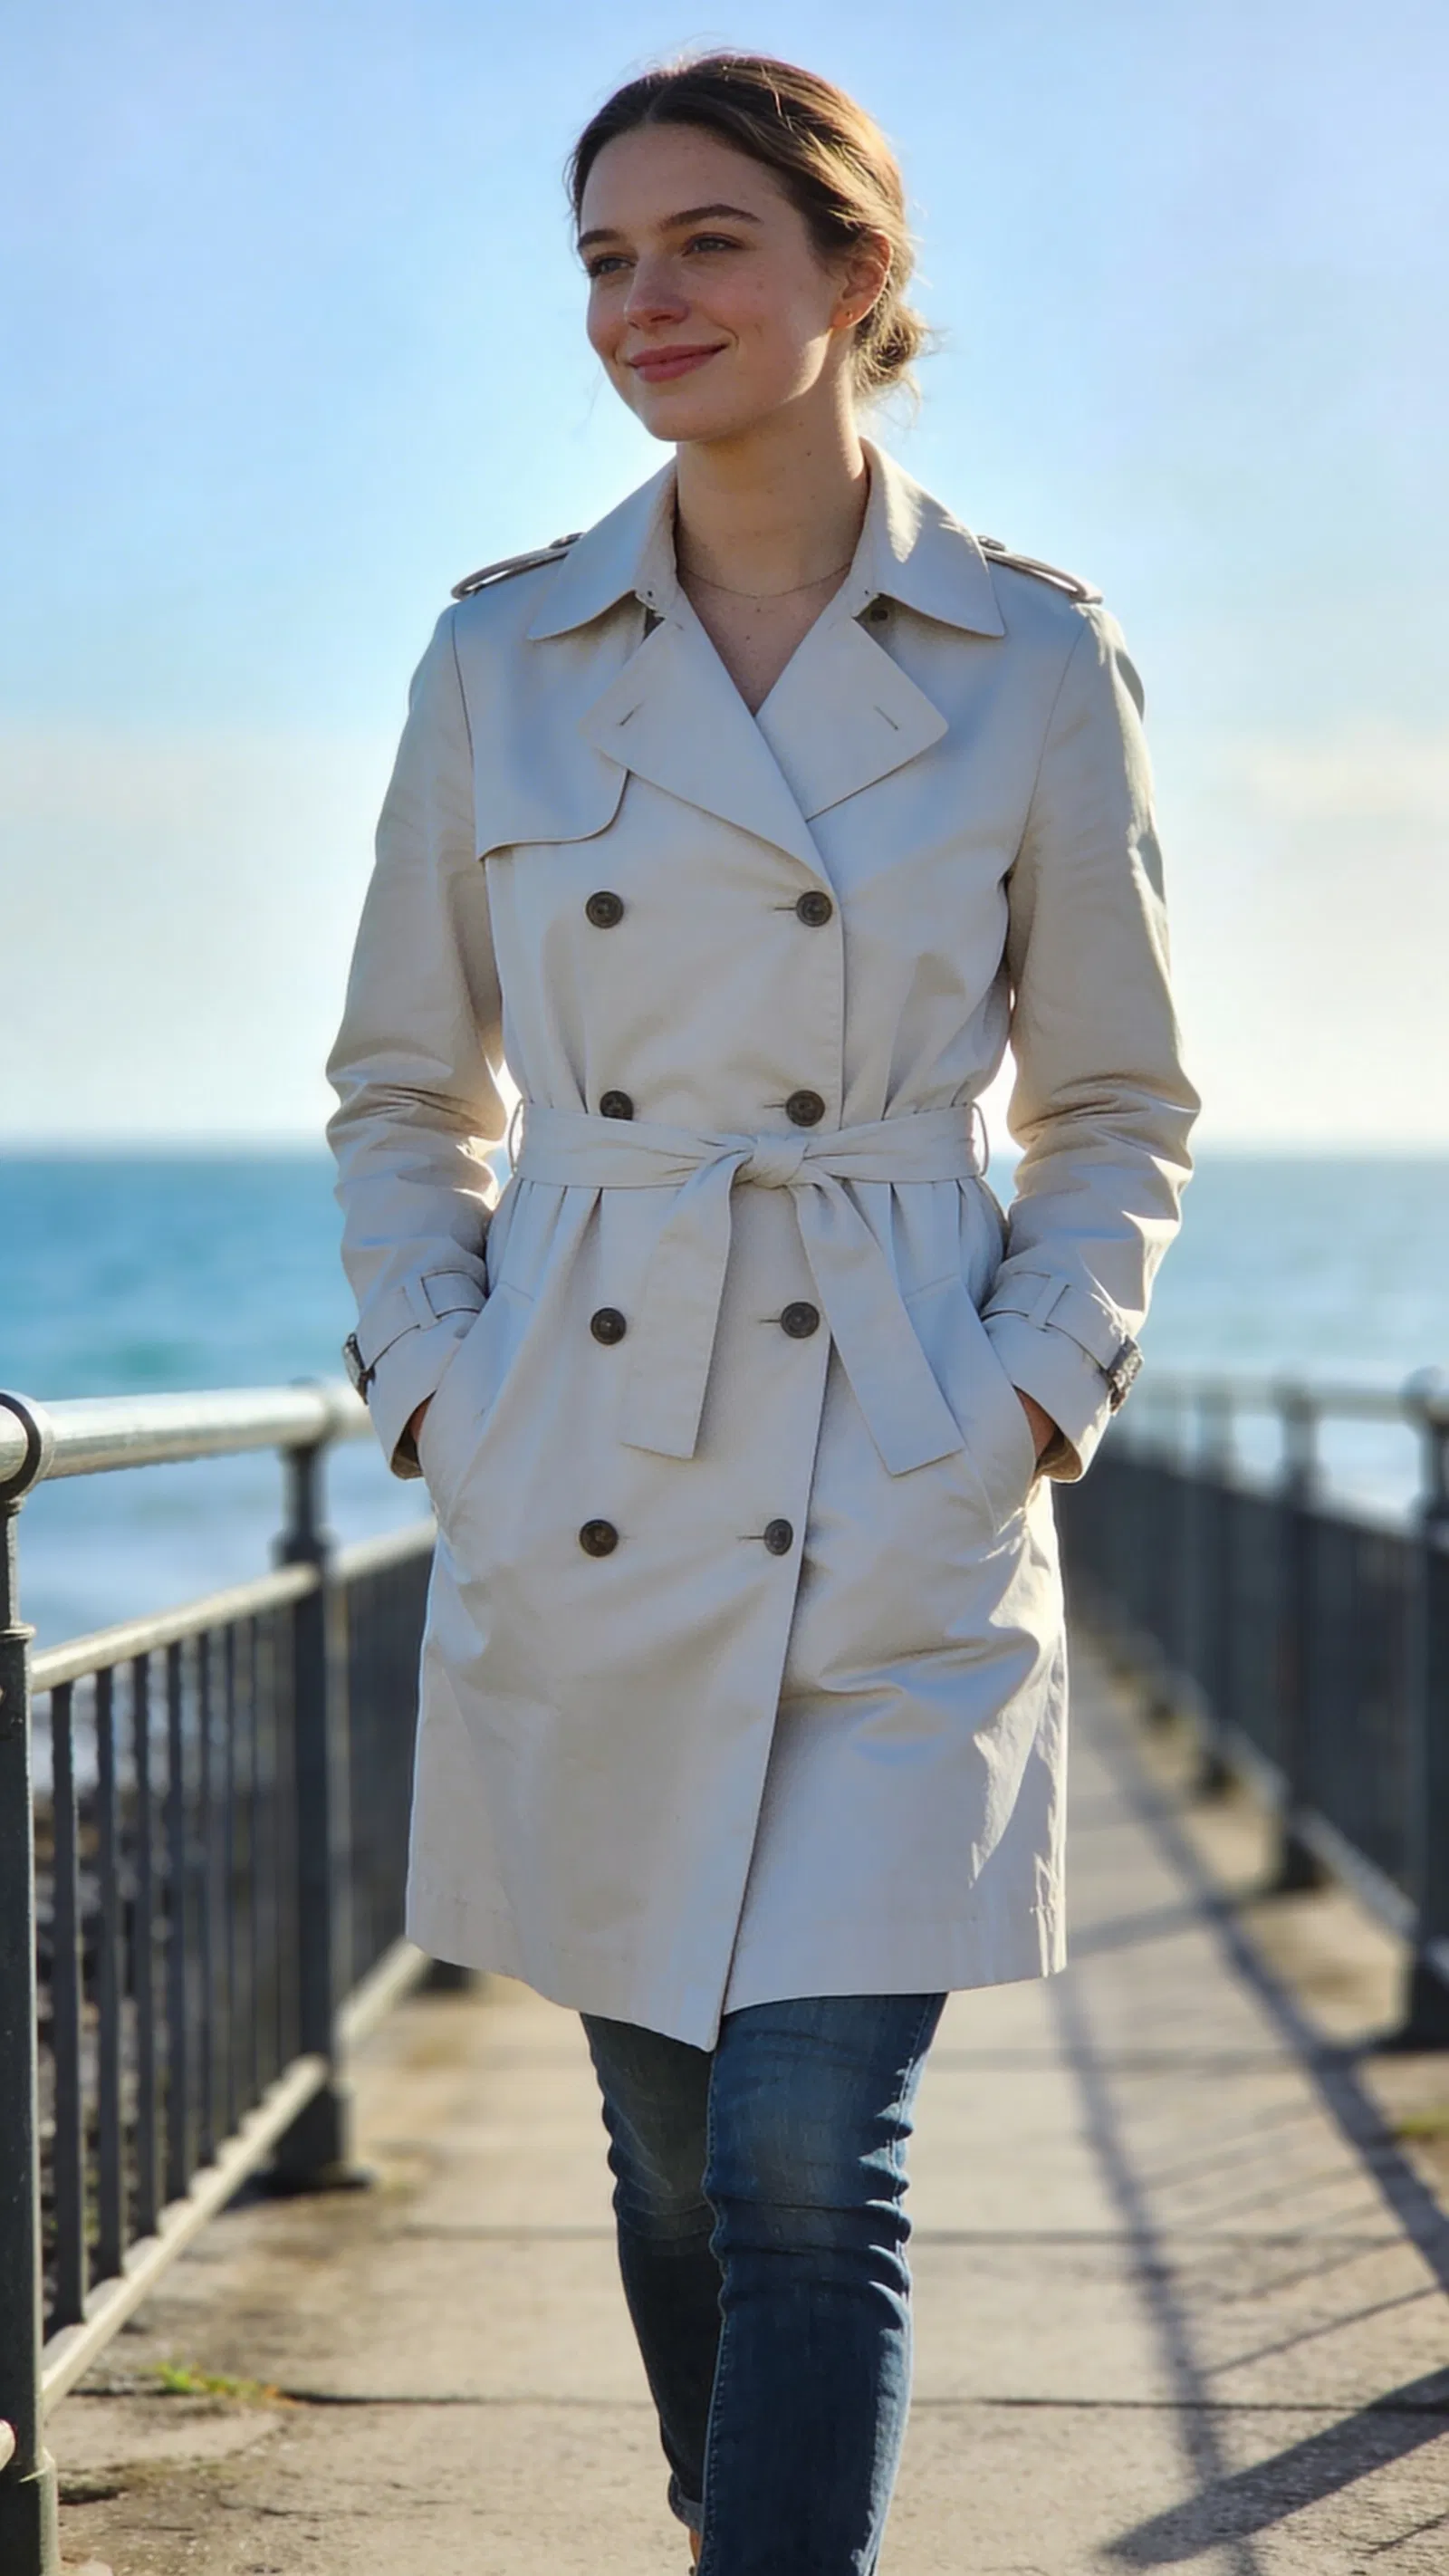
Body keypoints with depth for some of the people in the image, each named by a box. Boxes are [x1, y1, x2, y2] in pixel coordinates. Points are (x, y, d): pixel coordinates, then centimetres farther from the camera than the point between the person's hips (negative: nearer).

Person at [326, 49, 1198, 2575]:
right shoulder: (505, 657, 4)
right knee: (670, 2151, 12)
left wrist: (1024, 1402, -5)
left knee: (809, 2165, -10)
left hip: (899, 1510, -2)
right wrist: (436, 1396, 1)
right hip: (581, 1495, 3)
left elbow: (1120, 1113, 7)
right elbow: (401, 1089, 13)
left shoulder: (1033, 666, -1)